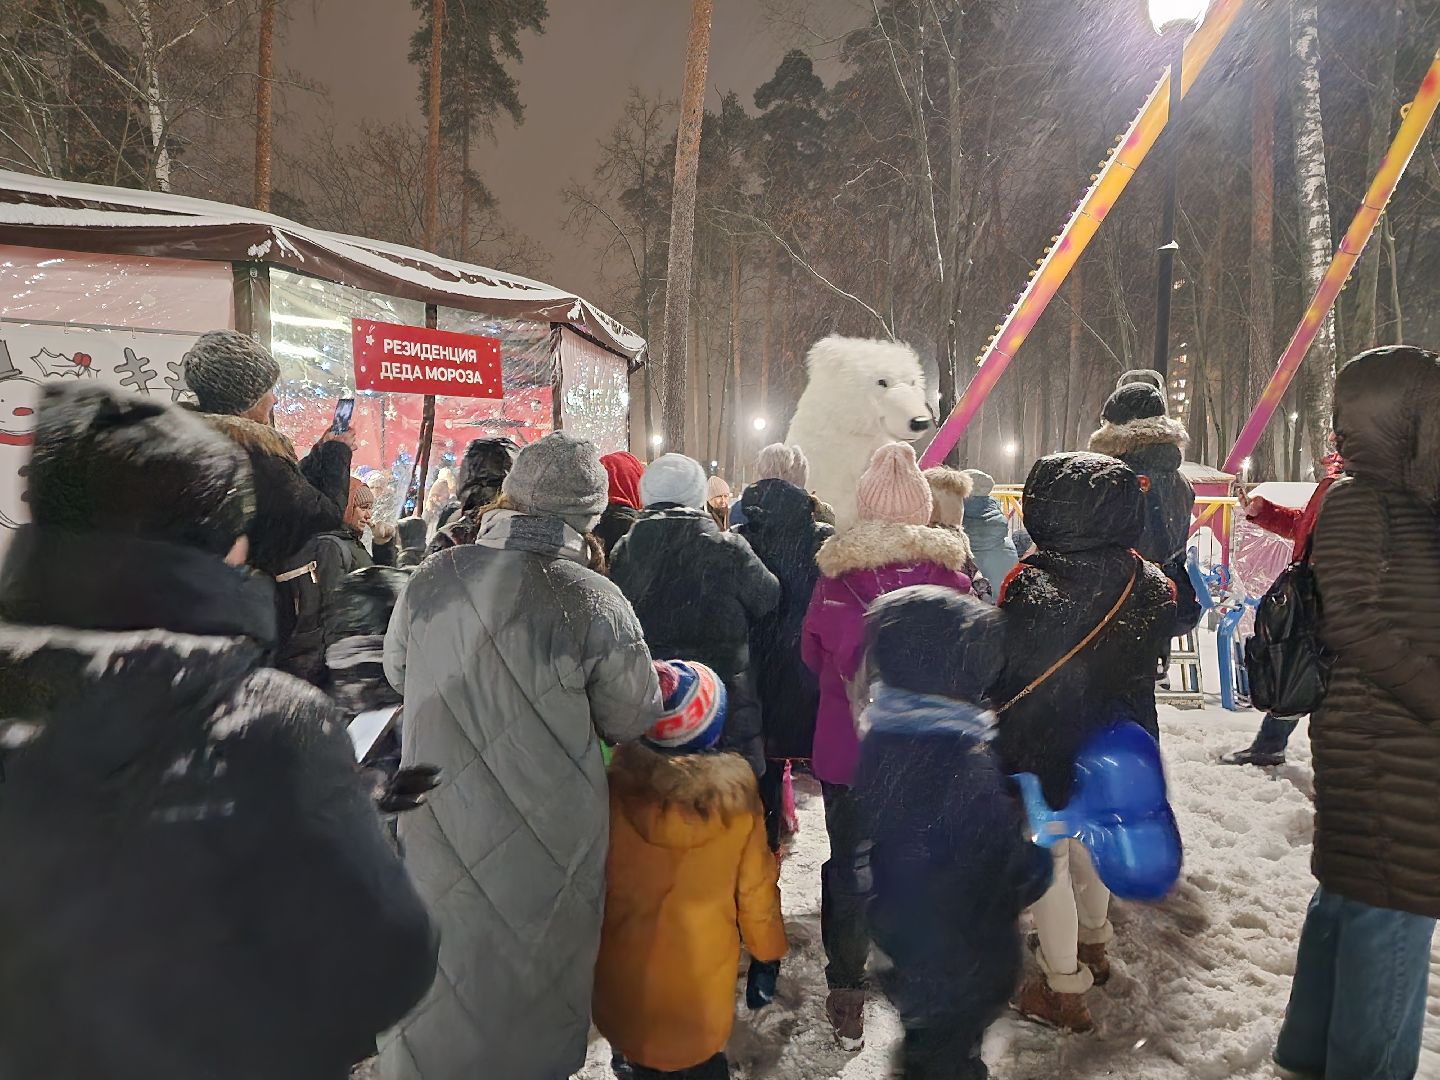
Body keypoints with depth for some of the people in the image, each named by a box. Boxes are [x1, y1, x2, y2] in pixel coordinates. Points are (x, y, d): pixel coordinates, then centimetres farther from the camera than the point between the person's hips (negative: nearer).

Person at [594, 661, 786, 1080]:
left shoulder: (612, 793, -22)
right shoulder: (738, 800, -18)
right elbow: (757, 890, -7)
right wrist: (767, 955, 13)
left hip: (624, 978, 0)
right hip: (704, 980, 1)